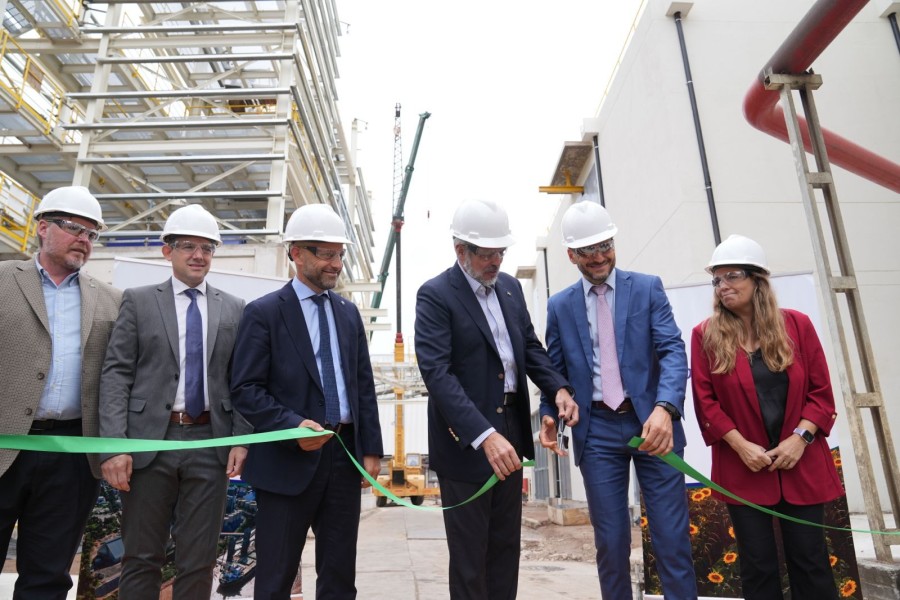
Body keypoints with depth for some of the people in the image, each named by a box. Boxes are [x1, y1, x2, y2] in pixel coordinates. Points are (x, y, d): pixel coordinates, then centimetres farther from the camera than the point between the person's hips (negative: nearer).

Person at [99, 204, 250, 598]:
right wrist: (113, 445, -10)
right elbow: (116, 374, -1)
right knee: (142, 558, 10)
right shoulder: (138, 301, 5)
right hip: (150, 440, -1)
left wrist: (241, 439, -4)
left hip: (210, 443, 1)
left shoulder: (234, 309, 9)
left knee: (199, 560, 10)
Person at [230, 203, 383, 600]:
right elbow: (245, 389, -9)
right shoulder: (264, 312, -5)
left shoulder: (348, 313, 10)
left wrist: (371, 448, 6)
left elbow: (364, 385, 10)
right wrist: (293, 426, -22)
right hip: (289, 458, -4)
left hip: (345, 455, 5)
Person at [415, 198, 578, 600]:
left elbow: (530, 347, 14)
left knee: (506, 547, 20)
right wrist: (484, 435, -32)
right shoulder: (435, 295, -14)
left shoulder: (510, 287, 8)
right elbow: (437, 373, -23)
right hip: (465, 440, -6)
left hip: (510, 429, 7)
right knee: (469, 556, 9)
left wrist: (558, 388, -5)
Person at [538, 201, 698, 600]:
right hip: (597, 431, 1)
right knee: (611, 541, 9)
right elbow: (555, 370, 9)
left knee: (672, 538, 4)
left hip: (653, 423, -1)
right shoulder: (559, 306, 7)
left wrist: (664, 408, -25)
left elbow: (672, 350, -8)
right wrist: (549, 414, -10)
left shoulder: (647, 288, 2)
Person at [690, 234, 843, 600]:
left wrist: (800, 436, -11)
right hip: (742, 467, -1)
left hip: (802, 462, 1)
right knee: (757, 564, 8)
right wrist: (740, 445, -13)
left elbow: (821, 390, 2)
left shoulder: (796, 325, 1)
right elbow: (705, 399, -4)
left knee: (809, 559, 10)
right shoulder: (706, 335, -3)